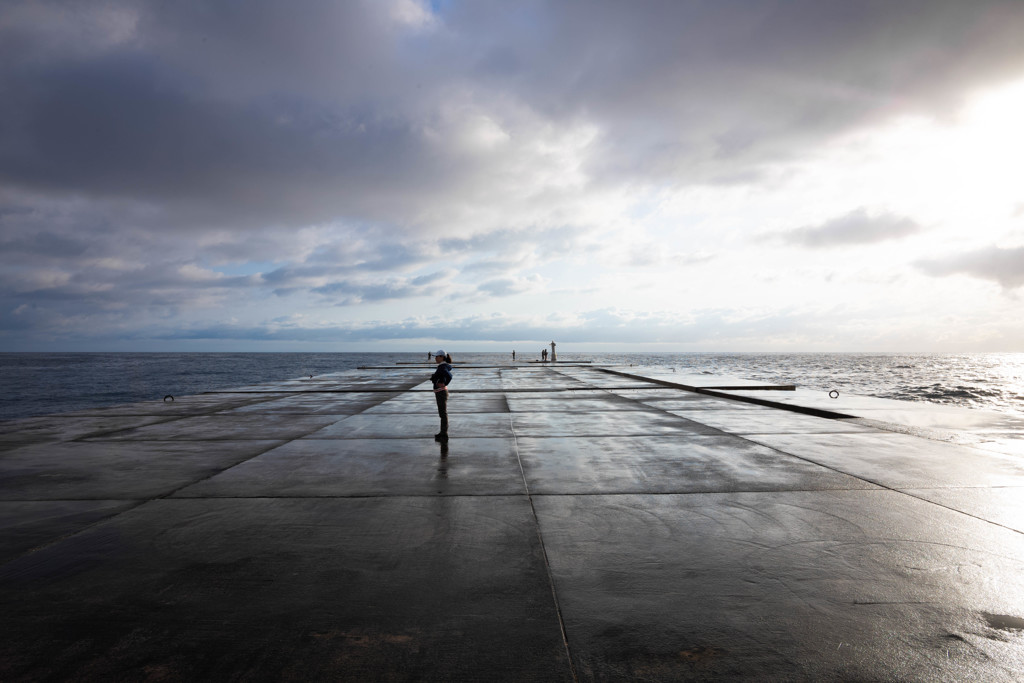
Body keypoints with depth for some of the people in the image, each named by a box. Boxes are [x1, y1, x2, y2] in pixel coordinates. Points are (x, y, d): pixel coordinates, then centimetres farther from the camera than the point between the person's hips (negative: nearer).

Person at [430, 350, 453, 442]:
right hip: (440, 392, 10)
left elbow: (449, 375, -36)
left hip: (441, 392, -10)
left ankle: (444, 435, 6)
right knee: (442, 413, 17)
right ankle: (443, 432, 27)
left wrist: (444, 385, -22)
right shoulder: (442, 366, 9)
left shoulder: (442, 367, -21)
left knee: (443, 414, -2)